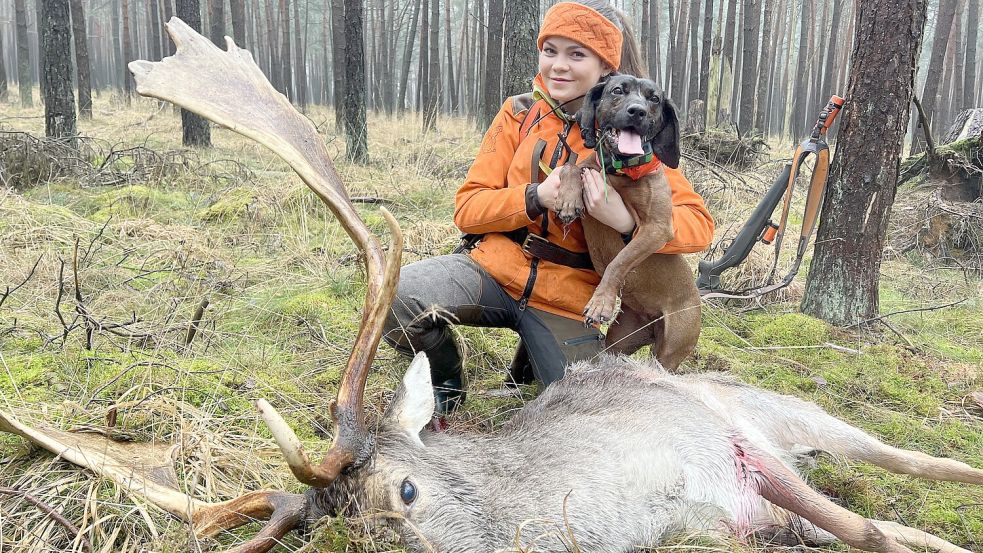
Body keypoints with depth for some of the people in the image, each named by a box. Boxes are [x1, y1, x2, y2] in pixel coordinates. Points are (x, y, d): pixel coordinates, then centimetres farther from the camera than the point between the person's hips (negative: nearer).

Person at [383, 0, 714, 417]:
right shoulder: (519, 113, 1)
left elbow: (699, 226, -10)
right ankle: (445, 380, 5)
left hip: (564, 300, 1)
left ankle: (535, 355, 23)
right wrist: (536, 197, -20)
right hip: (495, 269, 0)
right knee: (401, 296, -28)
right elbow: (467, 209, -2)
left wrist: (626, 220, -29)